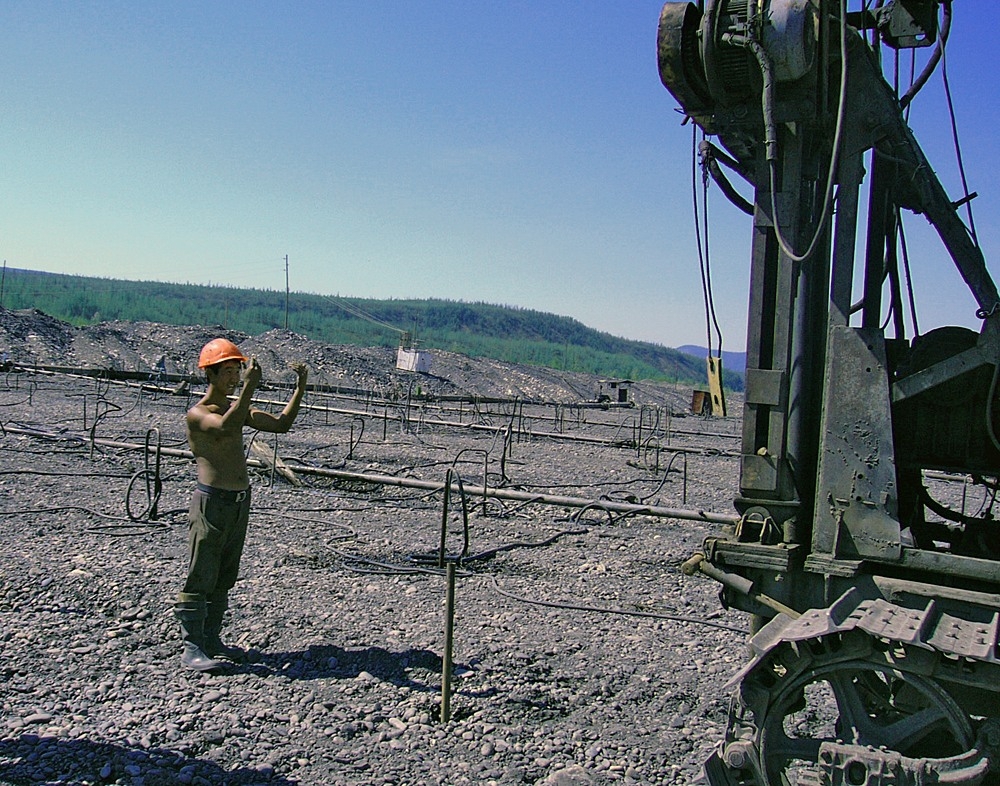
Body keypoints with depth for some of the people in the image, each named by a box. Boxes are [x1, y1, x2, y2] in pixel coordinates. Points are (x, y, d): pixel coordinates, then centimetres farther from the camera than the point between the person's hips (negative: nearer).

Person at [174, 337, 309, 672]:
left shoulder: (238, 408, 13)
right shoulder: (197, 414, -10)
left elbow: (281, 424, 9)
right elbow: (225, 426, -32)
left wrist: (300, 388, 0)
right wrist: (249, 387, -37)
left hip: (240, 500, 8)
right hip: (212, 501, -8)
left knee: (224, 578, 14)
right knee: (200, 578, -1)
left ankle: (212, 640, 24)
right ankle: (192, 647, 7)